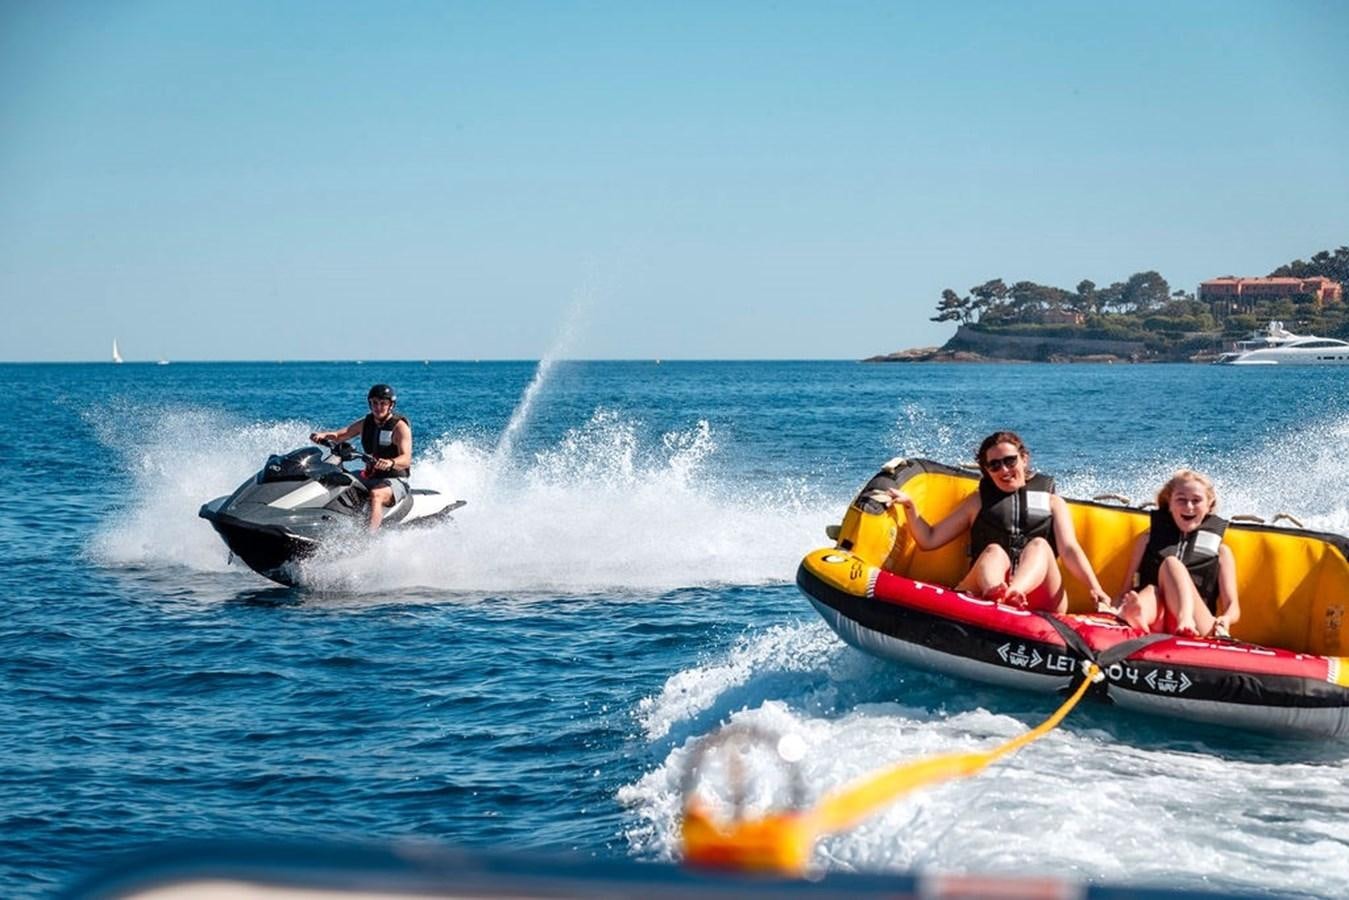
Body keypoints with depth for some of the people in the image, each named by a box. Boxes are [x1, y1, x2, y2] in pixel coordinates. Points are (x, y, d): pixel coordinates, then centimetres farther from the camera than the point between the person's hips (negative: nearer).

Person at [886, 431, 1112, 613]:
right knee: (994, 551, -27)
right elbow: (929, 540, 23)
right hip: (980, 594, 0)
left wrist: (1095, 588, -10)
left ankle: (1014, 594, -59)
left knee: (1039, 545, -25)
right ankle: (994, 596, -64)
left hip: (1037, 603, 0)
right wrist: (909, 506, 6)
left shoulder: (1053, 503, 24)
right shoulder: (978, 502, 27)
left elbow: (1069, 550, 8)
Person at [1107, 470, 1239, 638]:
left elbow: (1233, 607, 11)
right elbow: (1127, 590, 18)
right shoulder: (1148, 539, 23)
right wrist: (1116, 607, -7)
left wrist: (1225, 620, -15)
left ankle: (1186, 622, -54)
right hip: (1151, 629, 1)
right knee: (1151, 591, -32)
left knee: (1171, 564, -23)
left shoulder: (1220, 551, 20)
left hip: (1197, 629, -1)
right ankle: (1134, 614, -70)